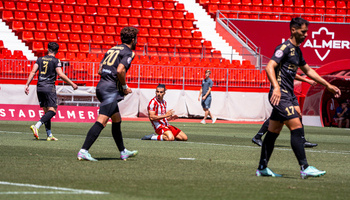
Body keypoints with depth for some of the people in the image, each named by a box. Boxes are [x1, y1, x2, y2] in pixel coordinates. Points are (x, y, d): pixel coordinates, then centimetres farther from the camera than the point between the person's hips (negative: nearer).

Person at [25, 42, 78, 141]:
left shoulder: (40, 59, 11)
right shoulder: (56, 61, -3)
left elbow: (33, 72, 3)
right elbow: (60, 74, -12)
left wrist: (27, 85, 4)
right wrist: (72, 84, -6)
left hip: (39, 87, 6)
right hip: (49, 87, -6)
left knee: (46, 111, 11)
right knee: (52, 111, -6)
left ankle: (49, 135, 9)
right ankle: (36, 126, -28)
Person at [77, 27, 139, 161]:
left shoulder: (112, 49, 20)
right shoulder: (128, 53, -4)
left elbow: (100, 70, 17)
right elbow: (120, 70, -20)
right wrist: (124, 87, -5)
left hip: (101, 86, 9)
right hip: (111, 89, -9)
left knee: (117, 120, 20)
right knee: (102, 121, -15)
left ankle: (123, 152, 29)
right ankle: (83, 151, -25)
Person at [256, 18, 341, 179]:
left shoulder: (297, 50, 19)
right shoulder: (285, 48, -11)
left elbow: (307, 70, 30)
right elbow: (269, 67, -21)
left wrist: (328, 85, 30)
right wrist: (276, 87, -35)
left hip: (286, 96, 10)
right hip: (280, 95, -10)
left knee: (273, 132, 12)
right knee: (297, 128, -15)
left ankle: (262, 168, 17)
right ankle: (305, 168, -17)